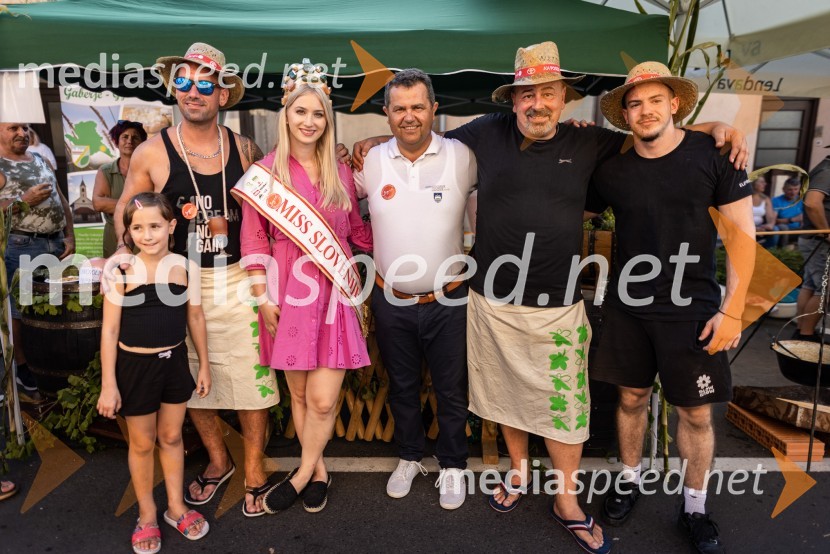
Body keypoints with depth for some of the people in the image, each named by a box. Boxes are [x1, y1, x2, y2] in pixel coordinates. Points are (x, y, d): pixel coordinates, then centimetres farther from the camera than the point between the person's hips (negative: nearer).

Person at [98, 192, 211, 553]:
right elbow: (110, 329, -9)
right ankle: (146, 514, 34)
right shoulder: (122, 272, -13)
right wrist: (108, 384, -8)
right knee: (142, 444, 14)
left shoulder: (184, 267, -5)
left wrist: (204, 365, 8)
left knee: (171, 437, 17)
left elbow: (195, 317, 4)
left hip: (174, 362, 2)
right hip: (135, 366, -2)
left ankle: (176, 506, 37)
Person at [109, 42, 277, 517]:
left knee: (252, 376, 4)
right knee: (193, 379, 14)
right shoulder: (152, 153, -2)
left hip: (239, 281, 0)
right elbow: (125, 211, 8)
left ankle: (254, 466, 28)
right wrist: (124, 251, -8)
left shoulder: (246, 150, 0)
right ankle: (218, 461, 38)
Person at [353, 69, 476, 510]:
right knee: (401, 386, 19)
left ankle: (452, 465, 36)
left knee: (451, 388, 13)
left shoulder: (461, 157, -8)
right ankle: (409, 457, 43)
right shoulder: (370, 162, -3)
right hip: (391, 301, 2)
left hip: (447, 300, -1)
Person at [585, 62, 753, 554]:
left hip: (692, 309, -2)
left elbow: (742, 233, -7)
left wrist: (732, 309, -10)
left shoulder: (713, 154, -8)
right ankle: (630, 481, 37)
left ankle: (695, 507, 29)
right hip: (627, 306, 2)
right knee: (632, 397, 14)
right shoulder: (612, 170, -1)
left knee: (696, 412, 7)